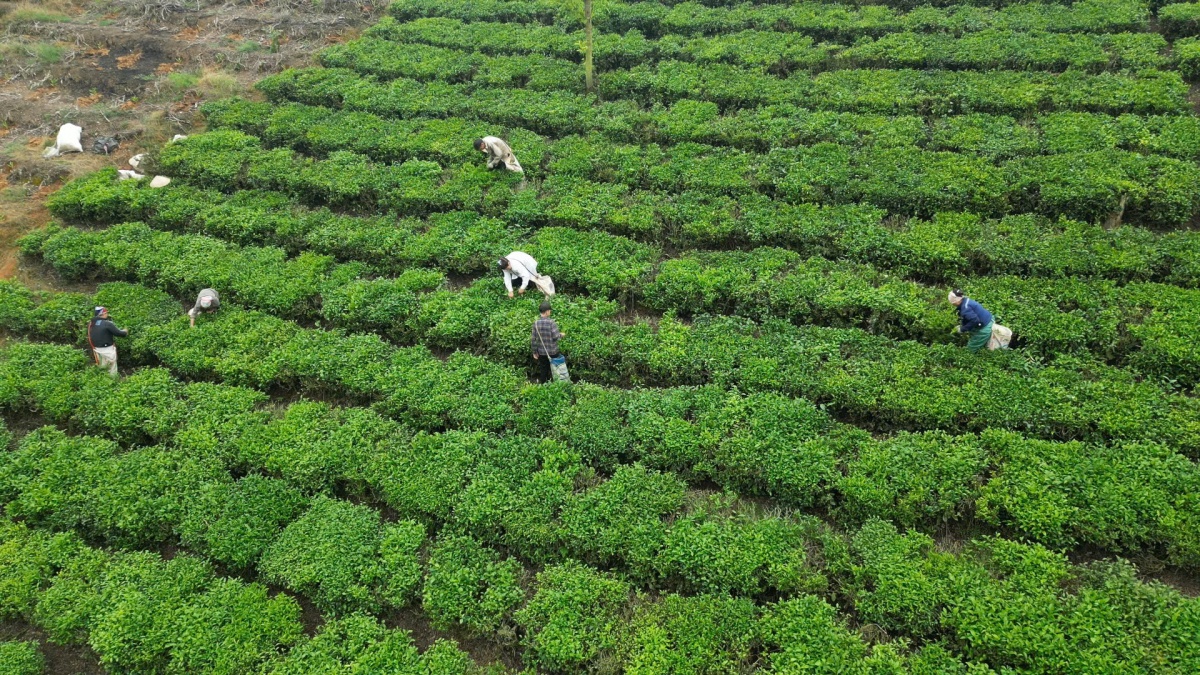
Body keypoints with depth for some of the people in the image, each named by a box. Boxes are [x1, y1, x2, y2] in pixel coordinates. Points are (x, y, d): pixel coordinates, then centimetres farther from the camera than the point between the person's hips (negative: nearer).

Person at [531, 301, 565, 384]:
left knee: (543, 370, 15)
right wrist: (561, 335, 5)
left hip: (541, 352, 3)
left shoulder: (536, 323, -6)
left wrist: (535, 352, 8)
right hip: (552, 351, -3)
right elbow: (556, 337, -17)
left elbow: (534, 339, -2)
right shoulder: (551, 322, -19)